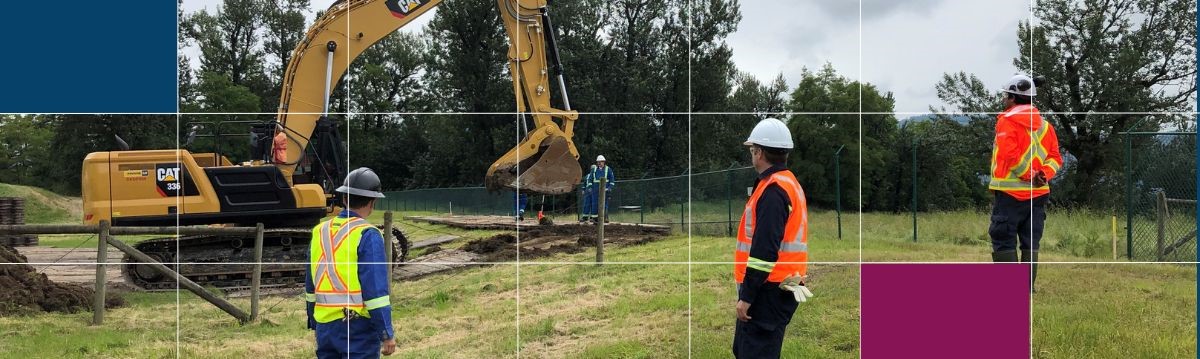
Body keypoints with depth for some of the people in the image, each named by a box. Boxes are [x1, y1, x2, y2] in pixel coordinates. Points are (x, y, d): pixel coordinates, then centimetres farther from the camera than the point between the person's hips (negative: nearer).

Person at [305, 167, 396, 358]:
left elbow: (310, 285, 16)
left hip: (325, 325, 6)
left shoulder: (319, 232, 9)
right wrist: (387, 333, -11)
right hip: (358, 327, -6)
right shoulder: (367, 235, -12)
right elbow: (376, 290, -16)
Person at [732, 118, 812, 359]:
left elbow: (765, 250, -22)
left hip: (768, 292, -10)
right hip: (780, 288, 10)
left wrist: (747, 296, -19)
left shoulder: (773, 190, -16)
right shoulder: (789, 183, 16)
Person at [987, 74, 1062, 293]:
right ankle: (1027, 289, 12)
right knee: (1030, 245, 11)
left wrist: (1031, 174, -13)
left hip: (1009, 192, -7)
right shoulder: (1044, 125, 15)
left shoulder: (1007, 120, -7)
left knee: (1003, 242, -2)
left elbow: (1009, 155, -19)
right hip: (1038, 193, 7)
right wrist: (1043, 174, -6)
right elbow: (1055, 157, 8)